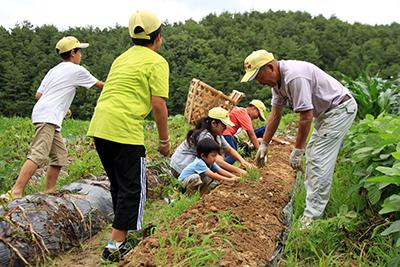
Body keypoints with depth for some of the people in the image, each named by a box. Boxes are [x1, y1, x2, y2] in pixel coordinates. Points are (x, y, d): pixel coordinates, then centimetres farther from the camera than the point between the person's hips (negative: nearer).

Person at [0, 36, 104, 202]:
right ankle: (15, 192, -27)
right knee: (38, 156, -19)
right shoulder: (76, 70, 2)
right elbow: (99, 85, 14)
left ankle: (48, 193, 13)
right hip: (48, 117, -9)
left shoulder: (54, 70, 23)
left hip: (45, 118, 9)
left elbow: (38, 95, 19)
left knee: (60, 155, 11)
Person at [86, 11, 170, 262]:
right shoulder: (156, 62, -2)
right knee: (133, 189, 4)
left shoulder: (123, 58, 22)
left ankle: (127, 230, 37)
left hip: (98, 126, 8)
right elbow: (158, 105, -9)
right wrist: (165, 141, -1)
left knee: (119, 185, 22)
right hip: (125, 130, -8)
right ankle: (116, 245, 7)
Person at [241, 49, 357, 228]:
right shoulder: (278, 80, 1)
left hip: (340, 108, -10)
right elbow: (275, 115, 7)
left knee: (319, 160, -13)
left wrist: (297, 151, -21)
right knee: (312, 155, 16)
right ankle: (312, 200, 29)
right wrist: (264, 144, 8)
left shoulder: (294, 76, -31)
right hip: (325, 112, 10)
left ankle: (312, 217, -8)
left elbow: (306, 116, -28)